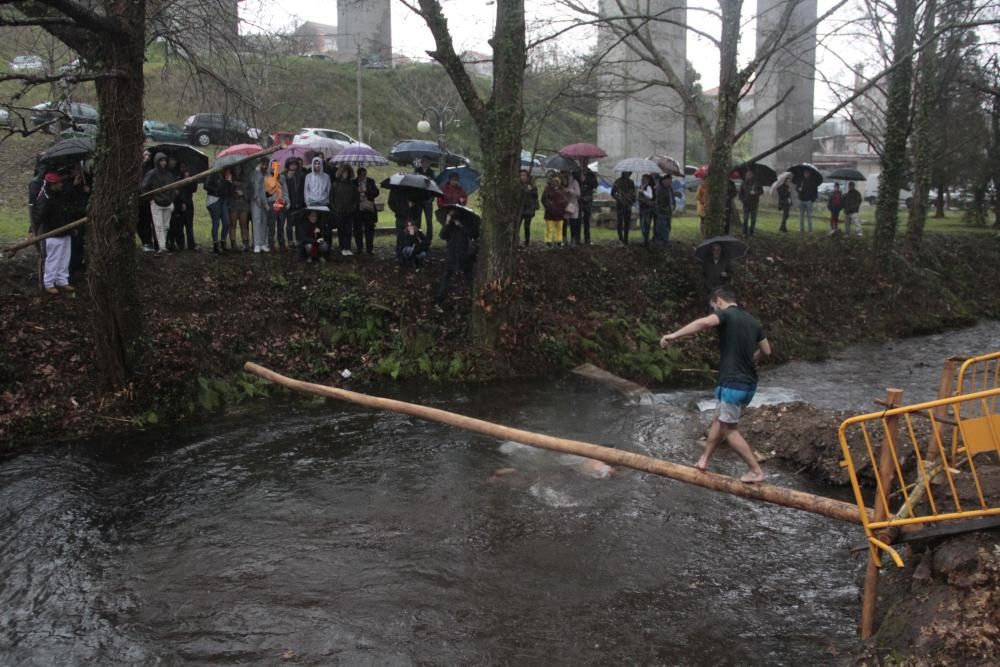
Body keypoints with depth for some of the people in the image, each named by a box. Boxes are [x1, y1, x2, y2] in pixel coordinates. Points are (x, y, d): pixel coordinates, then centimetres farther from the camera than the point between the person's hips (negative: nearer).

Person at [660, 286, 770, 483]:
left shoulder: (726, 314, -10)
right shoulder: (752, 321, 13)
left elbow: (704, 322, -33)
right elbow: (766, 350, 20)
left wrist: (674, 335, -32)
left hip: (733, 384, -8)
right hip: (749, 384, 8)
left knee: (729, 430, 4)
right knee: (718, 421, 21)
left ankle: (756, 471, 7)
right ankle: (704, 460, 29)